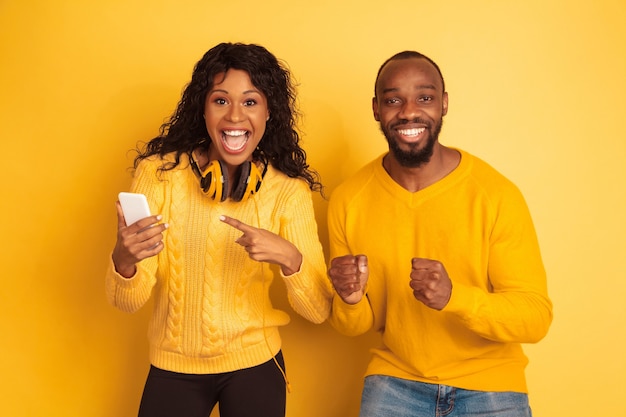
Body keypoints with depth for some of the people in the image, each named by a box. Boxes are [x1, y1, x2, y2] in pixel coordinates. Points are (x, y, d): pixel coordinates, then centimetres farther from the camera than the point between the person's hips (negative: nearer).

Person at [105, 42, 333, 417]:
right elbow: (128, 301, -12)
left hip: (255, 367, 0)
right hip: (173, 368, 0)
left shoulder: (288, 190, -10)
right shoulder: (159, 172, -11)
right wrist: (124, 259, -34)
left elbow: (319, 311, -12)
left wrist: (289, 257, -31)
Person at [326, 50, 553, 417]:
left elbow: (537, 317, -14)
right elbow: (353, 327, 2)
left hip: (488, 384, -1)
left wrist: (453, 296, -30)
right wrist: (351, 303, -21)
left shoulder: (497, 195, -15)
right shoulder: (348, 200, -7)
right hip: (395, 380, 2)